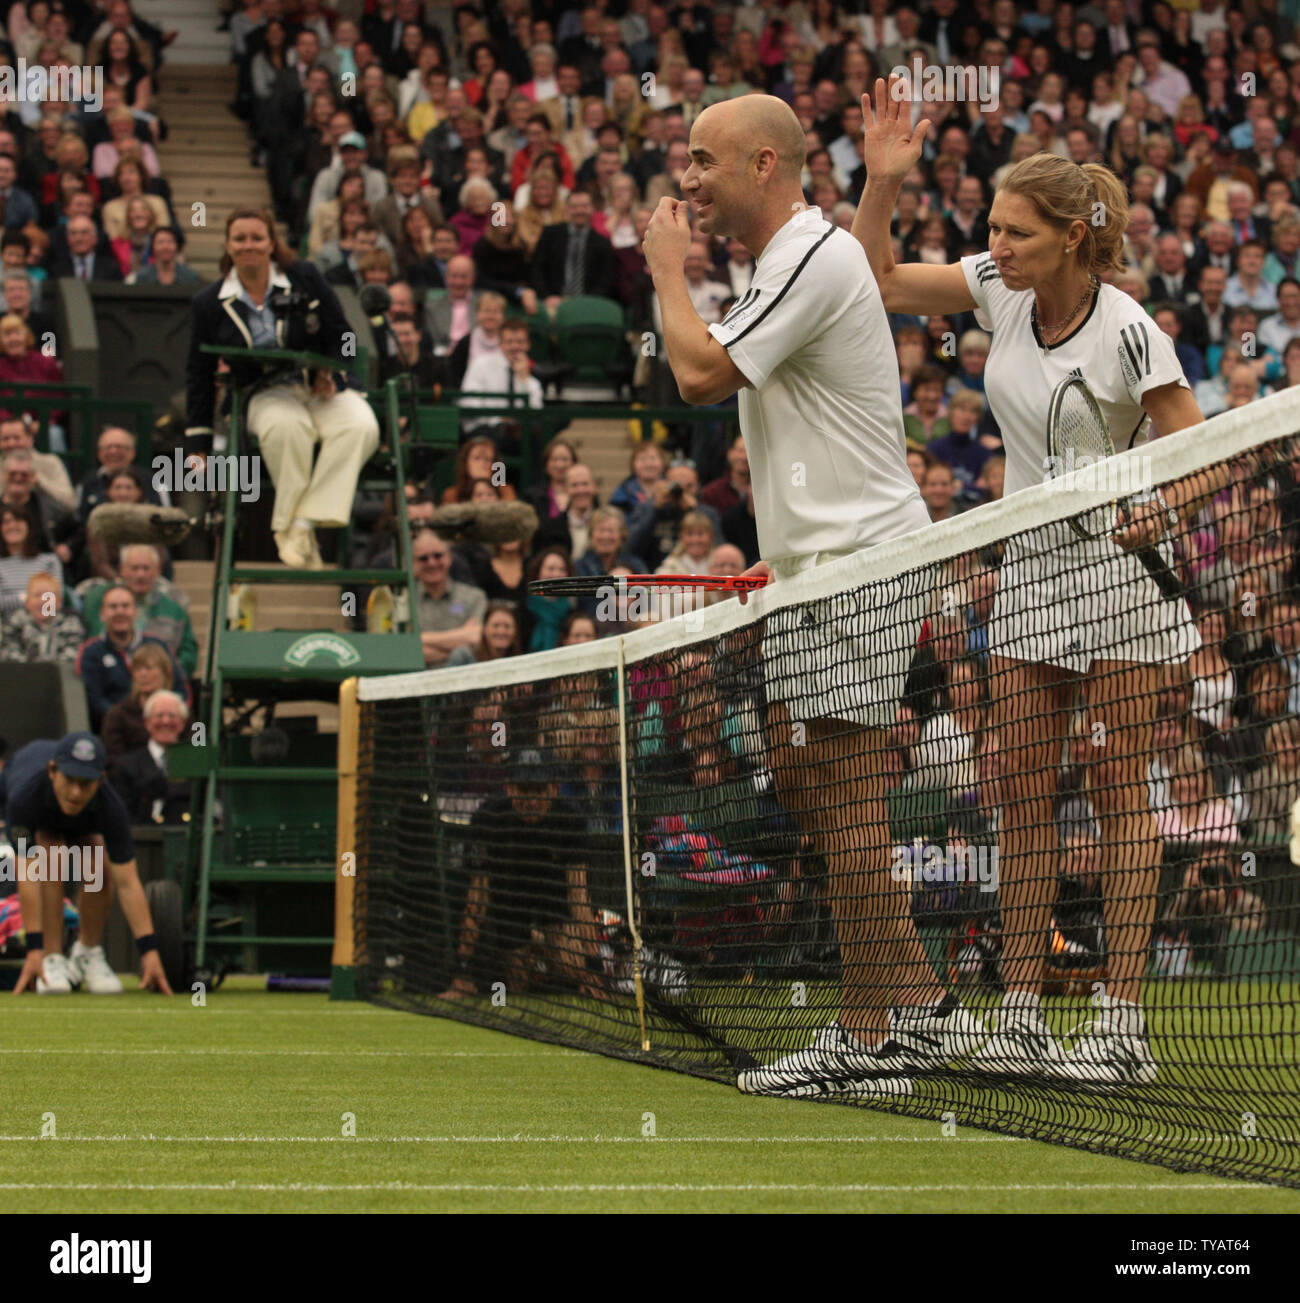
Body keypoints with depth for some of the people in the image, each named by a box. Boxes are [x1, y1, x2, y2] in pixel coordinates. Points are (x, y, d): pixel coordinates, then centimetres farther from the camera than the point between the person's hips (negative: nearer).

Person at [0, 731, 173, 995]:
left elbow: (127, 883, -37)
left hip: (85, 822, 2)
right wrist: (34, 950, -47)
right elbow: (28, 875, -44)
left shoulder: (110, 807, -39)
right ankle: (52, 960, -23)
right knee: (51, 858, -30)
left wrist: (149, 951, -42)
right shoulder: (24, 795, -45)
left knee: (98, 868, -23)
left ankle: (88, 953, -1)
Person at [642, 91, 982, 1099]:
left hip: (863, 563, -11)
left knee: (844, 796, -9)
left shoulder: (816, 259, -14)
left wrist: (668, 272, -5)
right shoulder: (790, 260, 19)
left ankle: (869, 1042, -6)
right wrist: (783, 551, 20)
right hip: (821, 566, 11)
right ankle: (921, 1000, 14)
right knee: (798, 776, 11)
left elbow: (700, 376, -20)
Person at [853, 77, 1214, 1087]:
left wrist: (1161, 512, -32)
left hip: (1119, 568, -6)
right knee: (1024, 790, 2)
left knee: (1121, 793, -5)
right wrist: (884, 181, -3)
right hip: (1030, 567, 6)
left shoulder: (1127, 332, -17)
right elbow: (881, 283, 10)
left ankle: (1125, 1026, -6)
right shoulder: (999, 286, -1)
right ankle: (1021, 1018, 4)